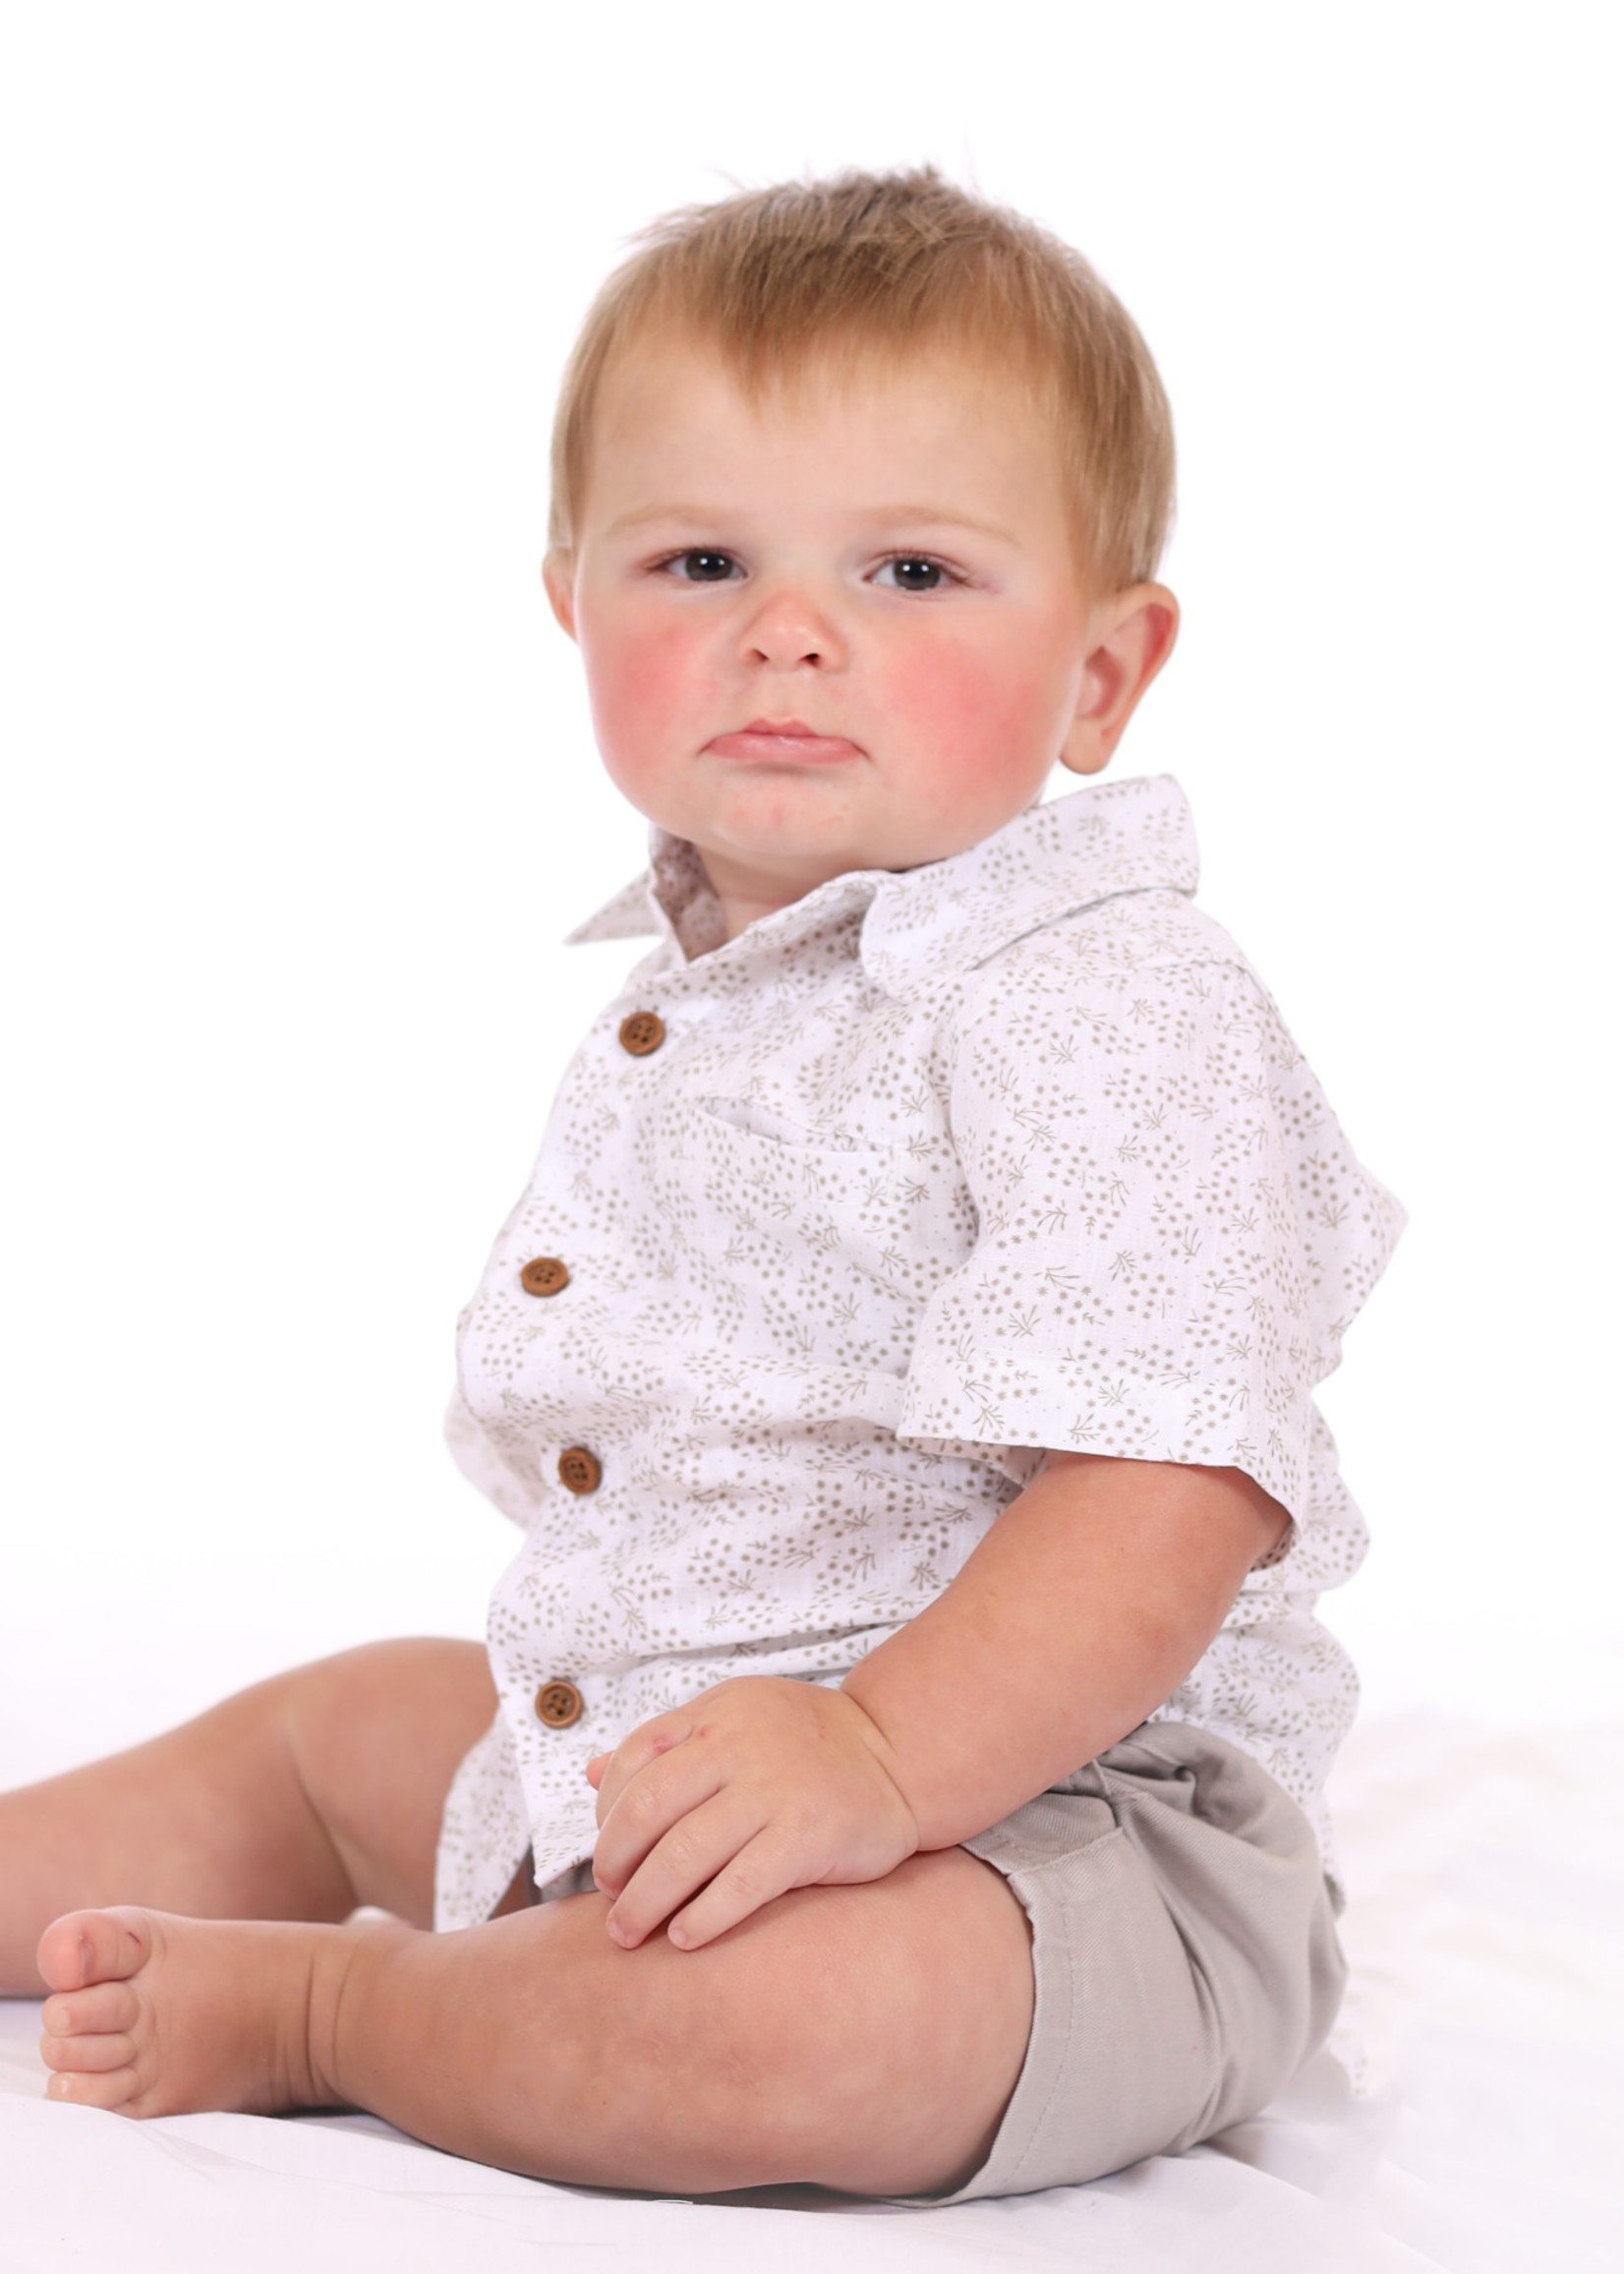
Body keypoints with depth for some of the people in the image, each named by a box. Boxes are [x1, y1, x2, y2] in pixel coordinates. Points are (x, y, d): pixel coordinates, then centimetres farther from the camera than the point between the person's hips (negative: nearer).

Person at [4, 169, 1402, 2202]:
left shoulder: (1104, 1007, -19)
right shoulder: (695, 995, 10)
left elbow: (1182, 1479, -28)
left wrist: (885, 1752, -37)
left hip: (1031, 1806, -9)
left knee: (774, 2021, -36)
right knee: (329, 1726, 24)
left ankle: (310, 2002, -12)